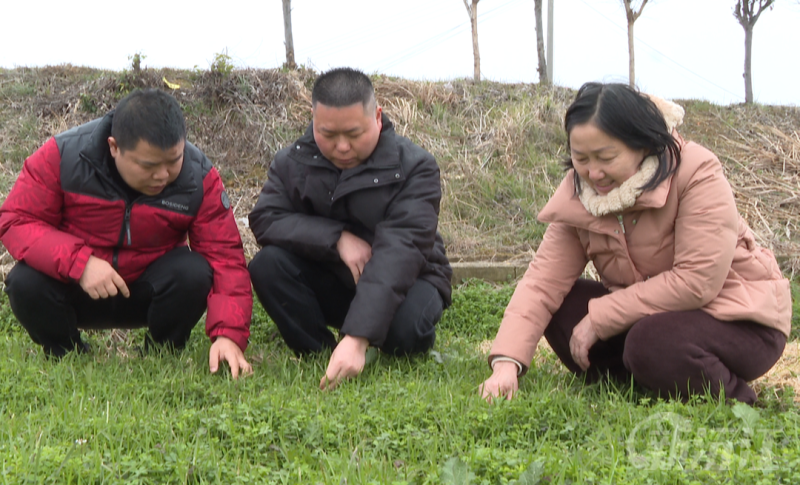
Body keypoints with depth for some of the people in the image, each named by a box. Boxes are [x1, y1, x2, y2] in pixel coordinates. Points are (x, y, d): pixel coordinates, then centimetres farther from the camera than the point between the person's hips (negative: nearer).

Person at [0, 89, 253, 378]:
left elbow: (224, 256, -21)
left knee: (194, 273, -30)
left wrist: (229, 334, -37)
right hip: (76, 292, 0)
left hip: (147, 294, 0)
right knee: (25, 283, -30)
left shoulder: (199, 177, -18)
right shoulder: (62, 156, -21)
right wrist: (79, 262, -37)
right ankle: (68, 357, 0)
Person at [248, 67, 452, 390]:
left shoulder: (413, 167, -21)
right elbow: (264, 219, -18)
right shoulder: (293, 162, -7)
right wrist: (337, 237, -30)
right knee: (267, 265, -23)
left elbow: (398, 253, -33)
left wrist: (357, 338, -45)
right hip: (328, 283, 3)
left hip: (404, 281, -3)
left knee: (404, 329, -36)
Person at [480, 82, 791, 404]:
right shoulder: (577, 194, -6)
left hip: (738, 317, -6)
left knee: (653, 343, -34)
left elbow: (697, 281, -28)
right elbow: (542, 282, -14)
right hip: (649, 314, 6)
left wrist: (599, 318, -25)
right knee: (560, 306, -10)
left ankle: (732, 399, -6)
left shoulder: (697, 173, -22)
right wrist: (506, 364, -30)